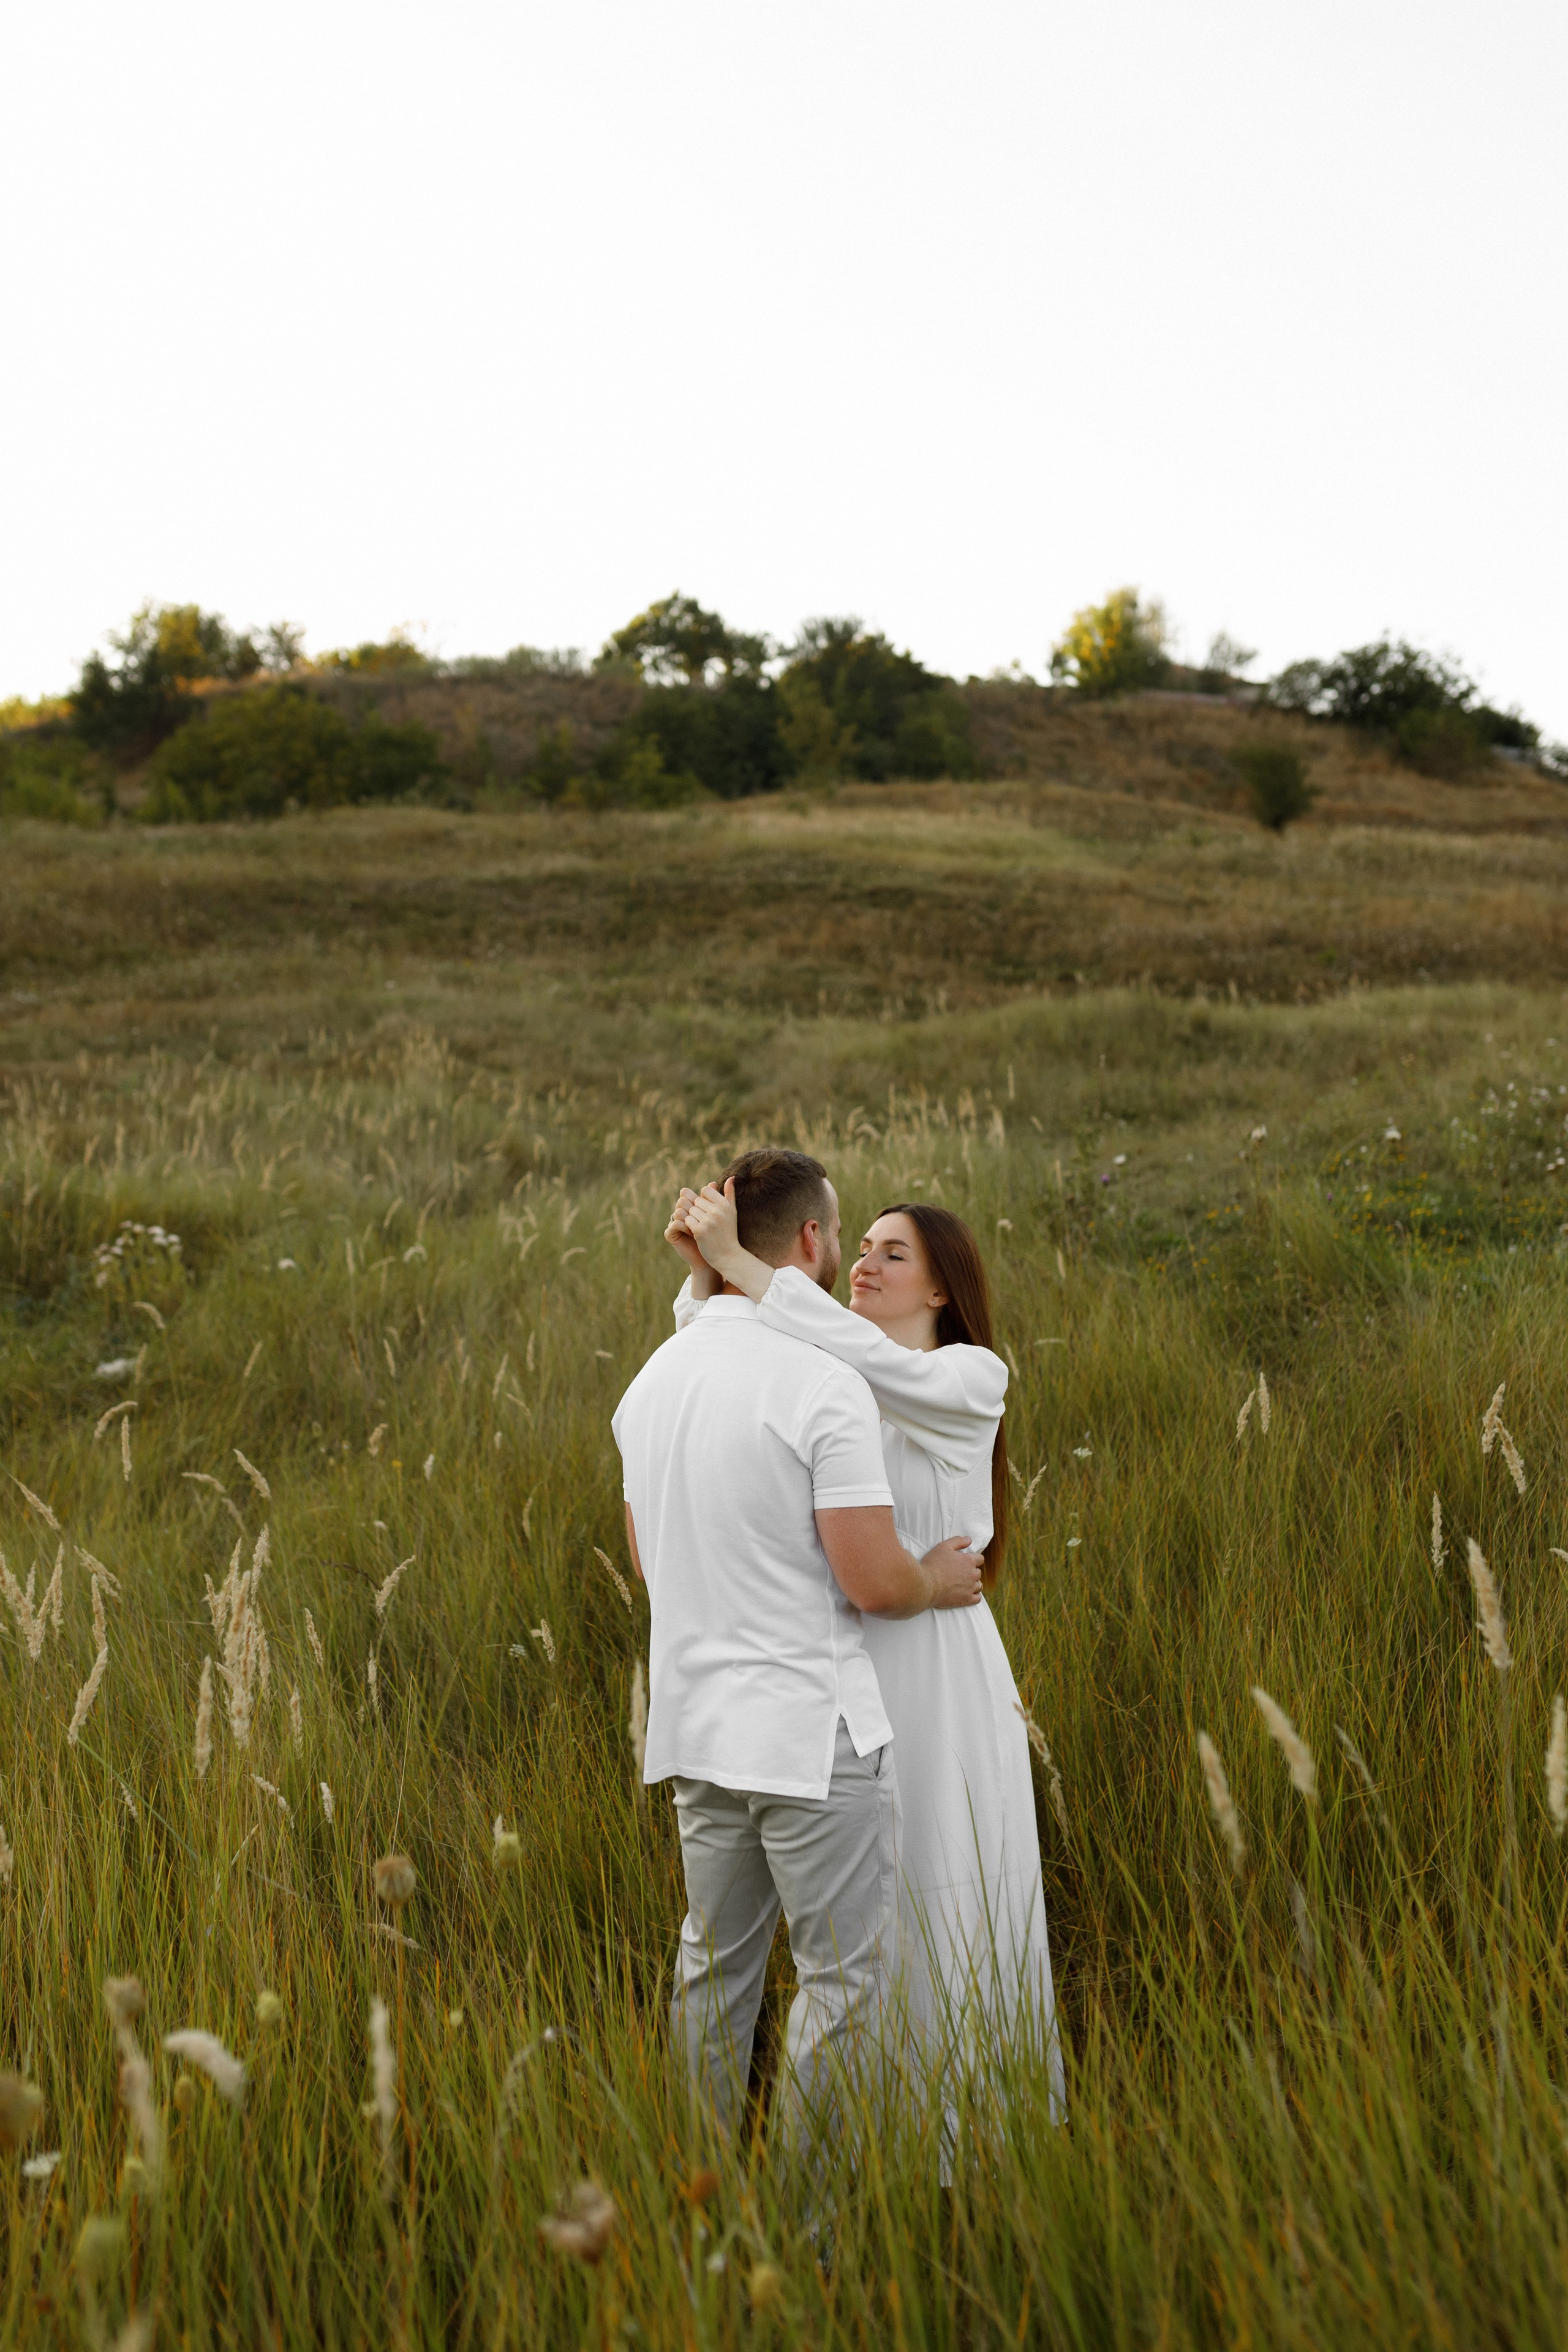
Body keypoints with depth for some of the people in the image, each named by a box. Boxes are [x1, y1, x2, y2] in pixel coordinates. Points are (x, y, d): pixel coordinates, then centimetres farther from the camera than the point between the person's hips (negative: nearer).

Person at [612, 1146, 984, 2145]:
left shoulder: (653, 1380, 7)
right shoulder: (826, 1386, -17)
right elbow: (874, 1581, -18)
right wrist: (937, 1582, 3)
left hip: (698, 1726, 8)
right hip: (813, 1732, -8)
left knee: (715, 1966, 17)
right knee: (846, 1979, 3)